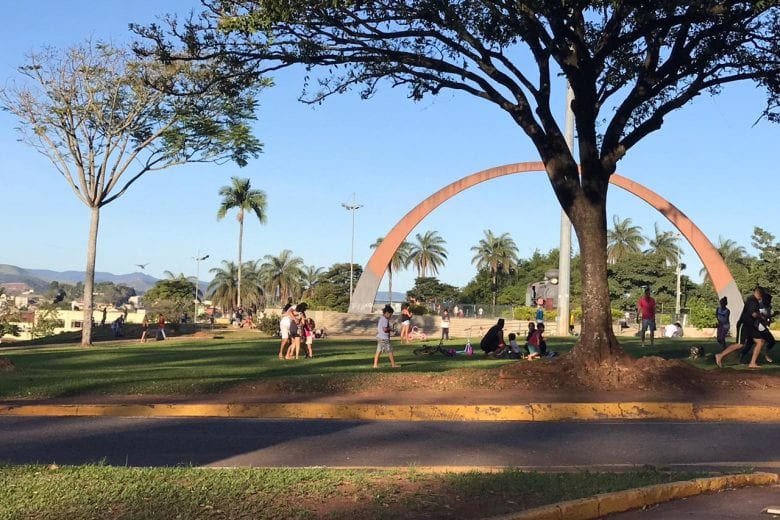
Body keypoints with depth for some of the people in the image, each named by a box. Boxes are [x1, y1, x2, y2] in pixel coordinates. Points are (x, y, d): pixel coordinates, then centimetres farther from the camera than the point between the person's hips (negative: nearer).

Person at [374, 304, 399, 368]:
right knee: (390, 351, 2)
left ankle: (375, 365, 5)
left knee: (378, 351, 7)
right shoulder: (385, 320, -16)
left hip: (379, 337, 9)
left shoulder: (381, 318, 14)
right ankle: (393, 364, 9)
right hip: (384, 338, -9)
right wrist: (390, 328, -8)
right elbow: (385, 329, -25)